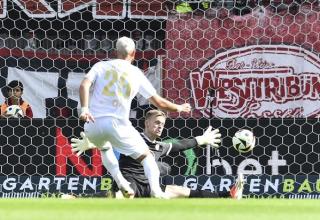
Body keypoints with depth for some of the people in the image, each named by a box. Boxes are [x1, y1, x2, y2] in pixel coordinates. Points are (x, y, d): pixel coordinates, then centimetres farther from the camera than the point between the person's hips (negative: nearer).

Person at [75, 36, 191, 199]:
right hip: (117, 124, -2)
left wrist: (84, 109, -17)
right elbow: (159, 102, 13)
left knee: (105, 148, 35)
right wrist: (178, 108, 30)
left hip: (93, 124, 2)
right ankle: (155, 190, -9)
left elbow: (84, 85, -7)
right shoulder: (136, 73, 11)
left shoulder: (101, 66, 13)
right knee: (146, 156, 14)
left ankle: (121, 182, 17)